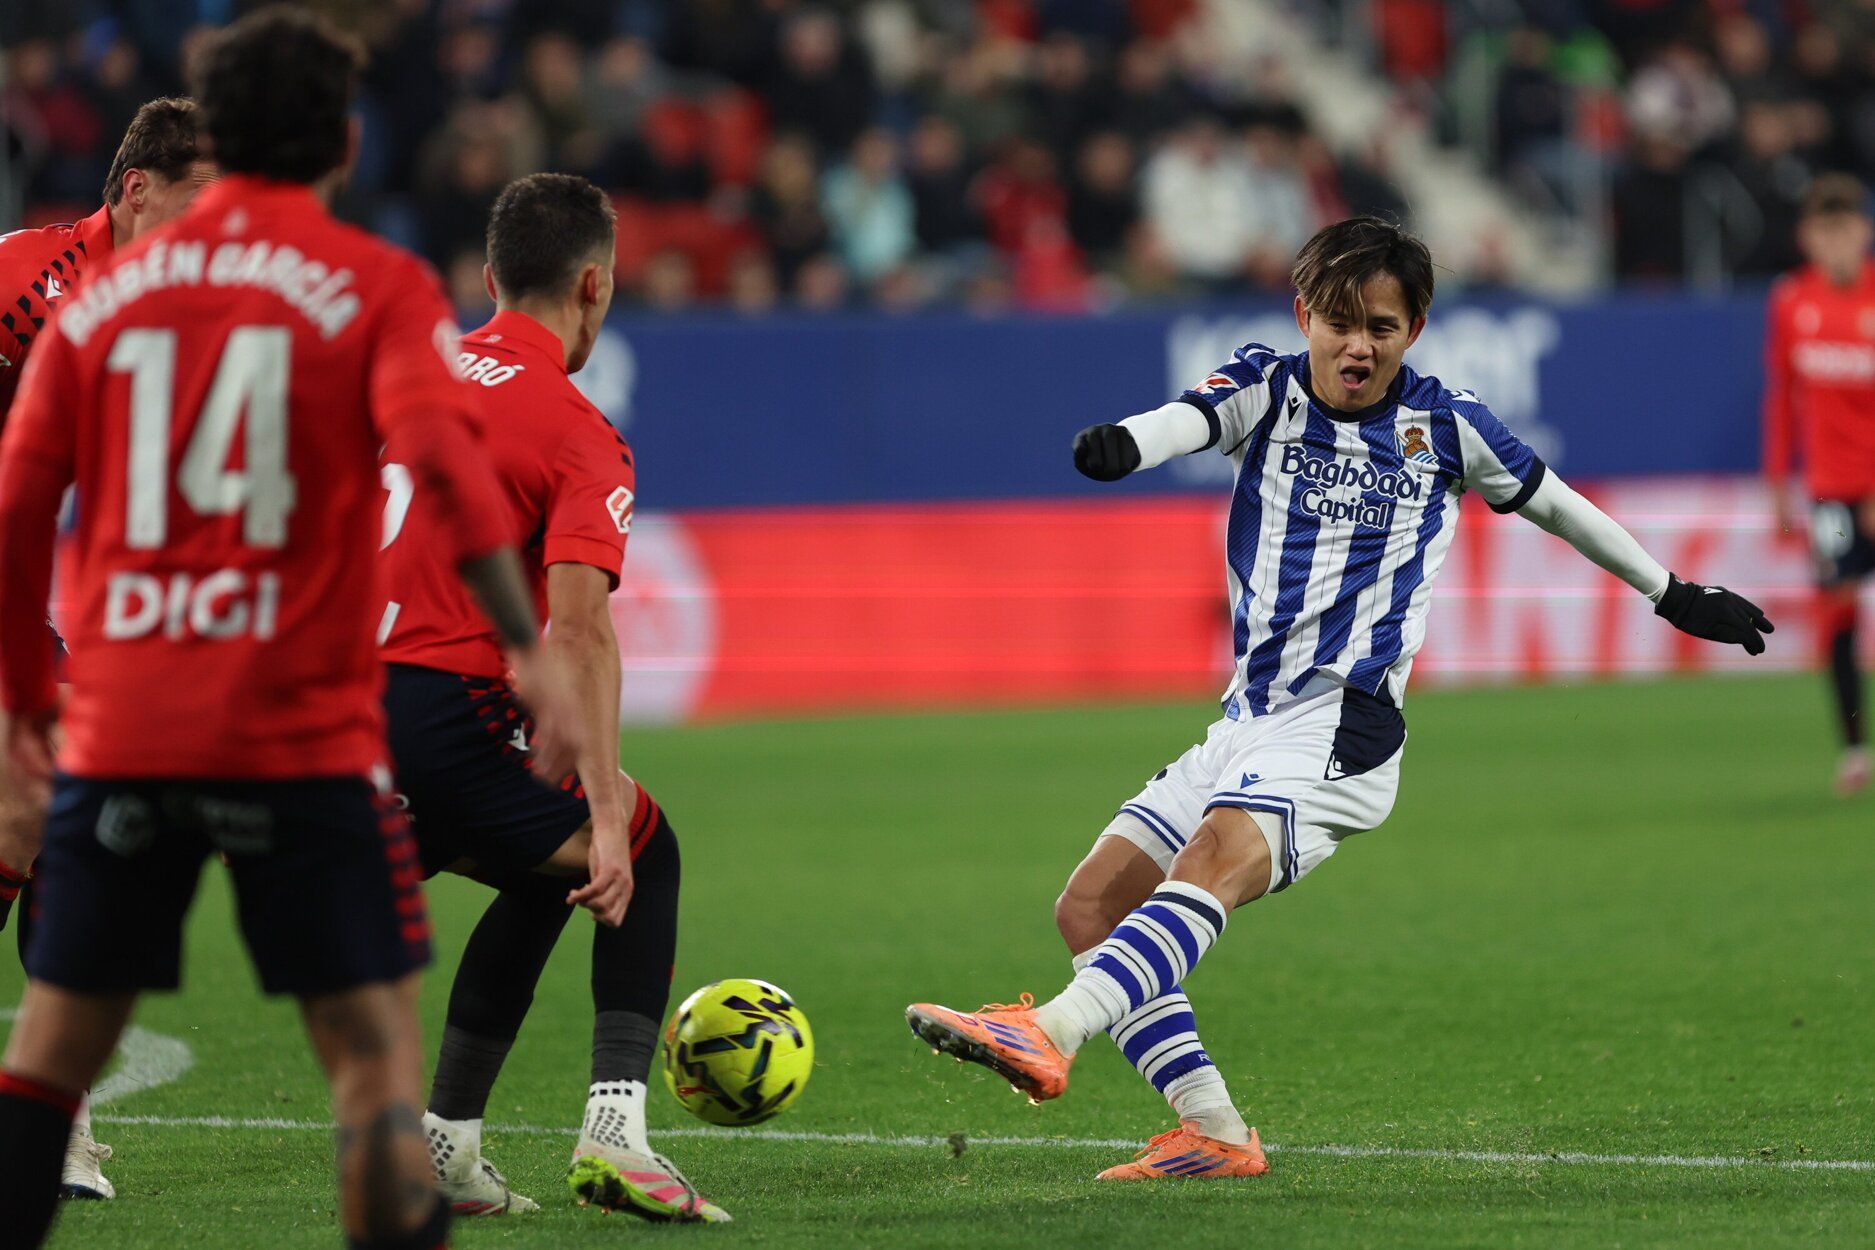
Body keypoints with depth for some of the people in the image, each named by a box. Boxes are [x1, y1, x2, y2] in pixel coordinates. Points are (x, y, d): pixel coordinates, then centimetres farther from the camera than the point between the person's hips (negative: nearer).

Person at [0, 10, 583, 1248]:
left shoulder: (106, 290, 11)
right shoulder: (377, 285, 0)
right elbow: (444, 459, -16)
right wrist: (531, 647, -19)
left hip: (117, 731, 3)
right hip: (303, 731, -3)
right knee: (375, 1044, -2)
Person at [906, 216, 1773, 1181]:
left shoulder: (1445, 426, 5)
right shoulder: (1266, 391, 7)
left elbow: (1552, 503, 23)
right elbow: (1192, 418, -18)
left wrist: (1672, 595, 33)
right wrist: (1124, 445, -42)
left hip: (1341, 729, -5)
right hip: (1247, 726, 5)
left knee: (1216, 856, -32)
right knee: (1090, 905, -2)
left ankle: (1050, 1037, -53)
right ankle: (1213, 1133, -1)